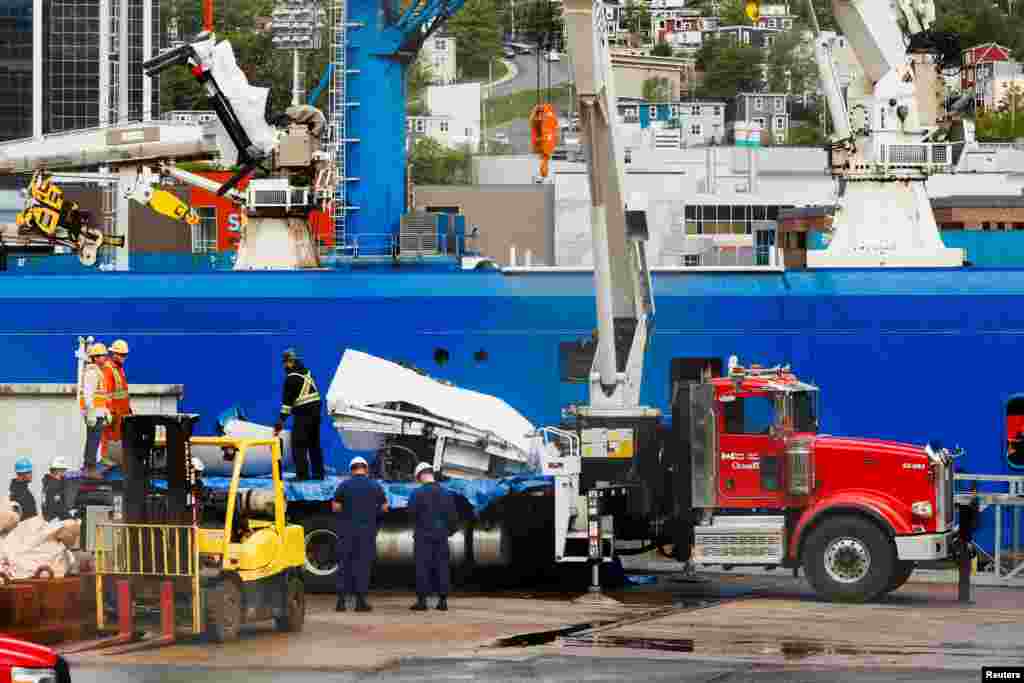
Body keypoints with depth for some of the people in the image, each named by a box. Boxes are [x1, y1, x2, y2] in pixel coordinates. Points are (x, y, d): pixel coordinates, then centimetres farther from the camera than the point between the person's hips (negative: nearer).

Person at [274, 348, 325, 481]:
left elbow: (287, 400, -15)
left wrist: (281, 421, -12)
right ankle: (318, 473, 18)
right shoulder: (307, 372, 10)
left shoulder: (291, 378, -13)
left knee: (298, 445, -4)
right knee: (314, 444, 15)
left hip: (303, 414, -8)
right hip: (316, 410, 8)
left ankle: (302, 474, -9)